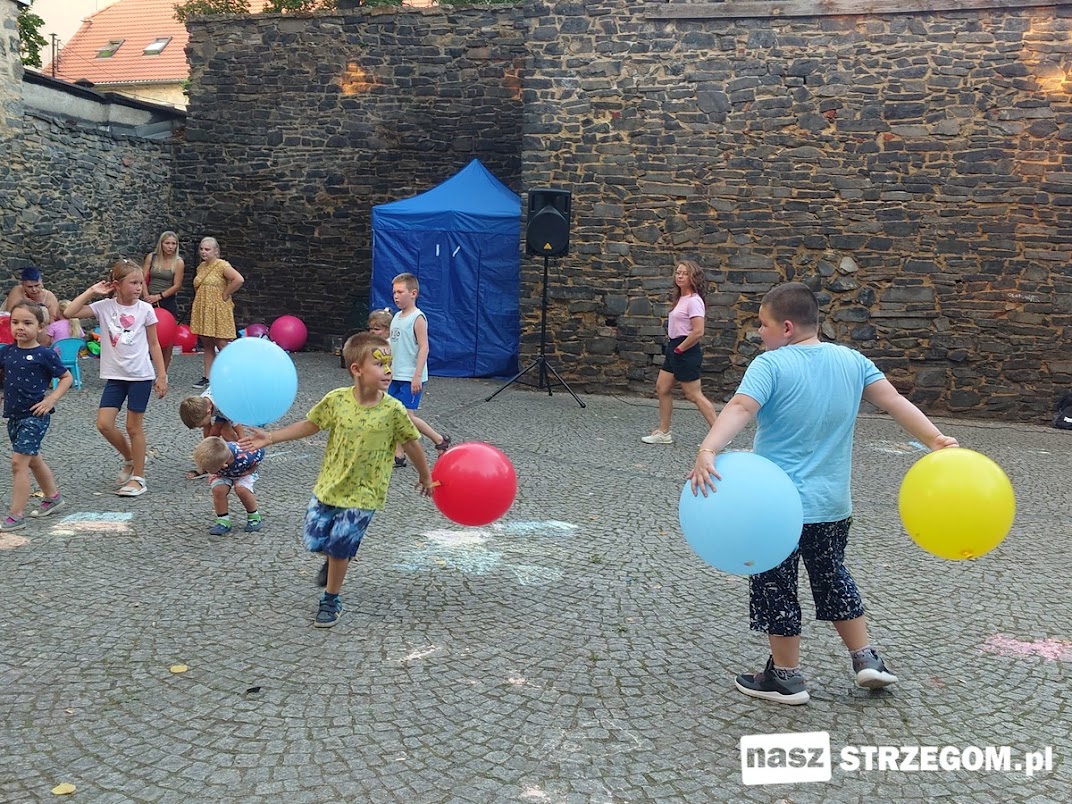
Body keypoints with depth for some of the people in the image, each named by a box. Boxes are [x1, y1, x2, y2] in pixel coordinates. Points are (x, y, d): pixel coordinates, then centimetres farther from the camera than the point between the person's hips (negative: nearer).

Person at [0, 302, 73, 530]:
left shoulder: (44, 354, -11)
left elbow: (67, 377, -3)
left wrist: (52, 399, -13)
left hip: (35, 416, -7)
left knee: (18, 462, -12)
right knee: (34, 460, 21)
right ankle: (52, 497, 40)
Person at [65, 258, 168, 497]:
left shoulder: (145, 309, -4)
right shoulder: (104, 306, -1)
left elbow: (154, 344, 3)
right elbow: (69, 313, -11)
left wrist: (161, 376, 1)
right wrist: (92, 291, -8)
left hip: (141, 375, -2)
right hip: (115, 376, 2)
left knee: (134, 427, 3)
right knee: (104, 424, -3)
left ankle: (138, 478, 13)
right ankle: (129, 459, 23)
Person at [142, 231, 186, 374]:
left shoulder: (178, 262, -3)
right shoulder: (151, 257, 2)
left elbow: (177, 286, -7)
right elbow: (143, 278, 1)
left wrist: (158, 296, -13)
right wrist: (147, 296, -11)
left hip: (168, 302, -1)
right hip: (150, 301, 1)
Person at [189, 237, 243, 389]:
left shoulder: (222, 265, -11)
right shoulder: (200, 267, 12)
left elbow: (239, 279, -24)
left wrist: (225, 295, -16)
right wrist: (200, 300, 13)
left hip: (218, 309, -7)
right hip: (202, 310, 7)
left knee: (221, 345, -7)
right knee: (207, 345, 9)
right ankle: (207, 378, 13)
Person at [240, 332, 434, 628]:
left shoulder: (393, 410, -16)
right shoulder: (336, 400, -12)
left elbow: (410, 443, -2)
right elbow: (310, 425, 2)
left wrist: (425, 475, 10)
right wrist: (271, 438, 0)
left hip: (362, 493, -2)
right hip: (328, 485, 3)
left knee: (340, 548, 2)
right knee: (315, 540, 10)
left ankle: (331, 601, 26)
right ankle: (336, 559, 46)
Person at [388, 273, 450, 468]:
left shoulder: (417, 318, -12)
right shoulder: (397, 317, 12)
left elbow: (424, 347, -17)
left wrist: (417, 375, -22)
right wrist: (389, 370, 19)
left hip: (411, 378, -8)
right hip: (396, 376, 8)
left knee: (406, 416, -9)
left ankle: (440, 441, 7)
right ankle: (398, 456, 12)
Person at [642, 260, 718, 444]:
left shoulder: (693, 301, -15)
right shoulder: (680, 299, 13)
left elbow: (698, 332, -23)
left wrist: (680, 348, -15)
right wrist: (673, 348, 13)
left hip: (686, 352, -10)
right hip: (675, 348, 10)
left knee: (693, 395, -6)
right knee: (662, 389, 10)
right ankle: (663, 432, 17)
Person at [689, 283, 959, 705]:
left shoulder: (771, 364, -15)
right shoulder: (852, 360, 3)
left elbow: (739, 409, -30)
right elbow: (895, 401, 1)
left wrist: (707, 451, -42)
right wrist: (936, 439, 1)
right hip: (833, 504, 6)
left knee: (774, 588, 9)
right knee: (833, 577, 25)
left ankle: (786, 677, 19)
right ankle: (866, 659, 30)